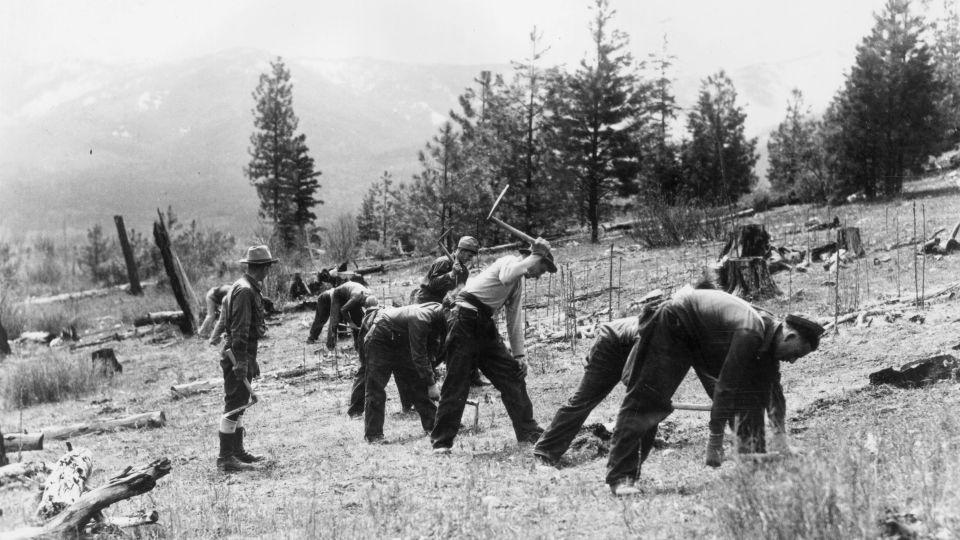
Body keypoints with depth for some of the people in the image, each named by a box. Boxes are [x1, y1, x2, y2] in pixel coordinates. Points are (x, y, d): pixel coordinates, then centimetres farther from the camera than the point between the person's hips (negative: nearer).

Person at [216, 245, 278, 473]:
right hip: (238, 355, -10)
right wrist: (241, 362, -25)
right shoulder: (244, 291, -17)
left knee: (239, 403, 16)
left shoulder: (250, 289, 15)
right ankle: (225, 459, -6)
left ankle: (238, 451, 25)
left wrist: (252, 360, 26)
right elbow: (239, 330, -23)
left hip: (244, 355, 10)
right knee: (233, 405, -8)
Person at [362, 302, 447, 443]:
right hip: (379, 340, -8)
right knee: (376, 389, -8)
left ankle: (432, 425, 10)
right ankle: (373, 434, -4)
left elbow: (431, 352, 0)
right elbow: (418, 356, -32)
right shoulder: (420, 320, -36)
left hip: (401, 343, 8)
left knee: (418, 384, 5)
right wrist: (431, 384, -26)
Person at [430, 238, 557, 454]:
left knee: (513, 375, 5)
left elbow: (515, 321, 20)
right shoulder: (511, 261, -4)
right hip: (465, 321, -9)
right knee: (457, 382, -8)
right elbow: (505, 277, -30)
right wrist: (535, 257, -20)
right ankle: (441, 441, -3)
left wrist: (519, 355, 13)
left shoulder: (519, 283, 21)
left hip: (486, 326, 9)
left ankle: (528, 432, 14)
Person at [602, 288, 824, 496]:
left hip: (705, 341, 9)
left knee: (749, 398, 2)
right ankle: (620, 477, -15)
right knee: (646, 402, -13)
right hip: (673, 325, -9)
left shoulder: (768, 335, -7)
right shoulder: (750, 333, -34)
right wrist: (715, 440, -31)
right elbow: (725, 386, -34)